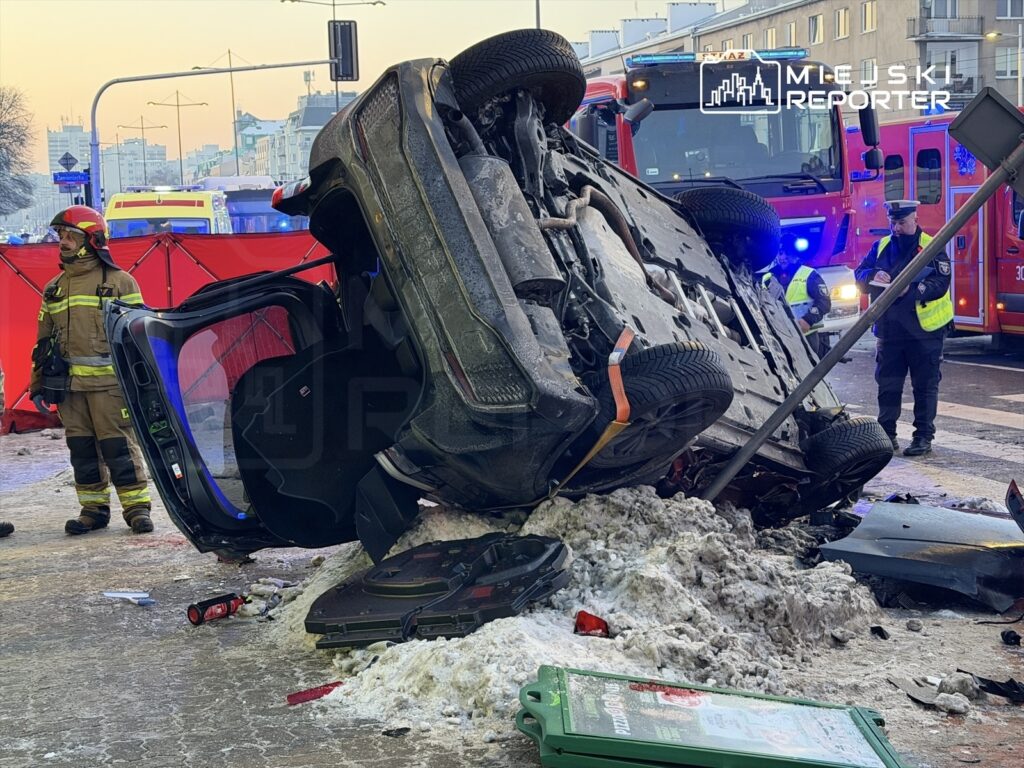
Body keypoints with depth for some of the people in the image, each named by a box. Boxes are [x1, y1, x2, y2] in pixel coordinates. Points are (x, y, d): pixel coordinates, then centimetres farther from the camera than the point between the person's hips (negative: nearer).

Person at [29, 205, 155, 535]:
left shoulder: (119, 282, 1)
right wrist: (38, 386, 15)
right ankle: (93, 509, 16)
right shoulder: (54, 289, 16)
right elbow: (43, 341, 20)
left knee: (119, 445, -6)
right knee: (81, 448, 8)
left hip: (109, 382, -5)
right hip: (68, 384, 5)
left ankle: (136, 507, 2)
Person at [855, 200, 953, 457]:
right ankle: (886, 433, 18)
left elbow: (940, 283, -13)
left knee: (925, 386, 2)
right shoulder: (881, 247, 10)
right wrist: (873, 275, -16)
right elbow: (860, 274, 7)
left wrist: (912, 290, -29)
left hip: (924, 330, -4)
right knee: (887, 385, 9)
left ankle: (924, 436, 9)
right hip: (889, 329, 4)